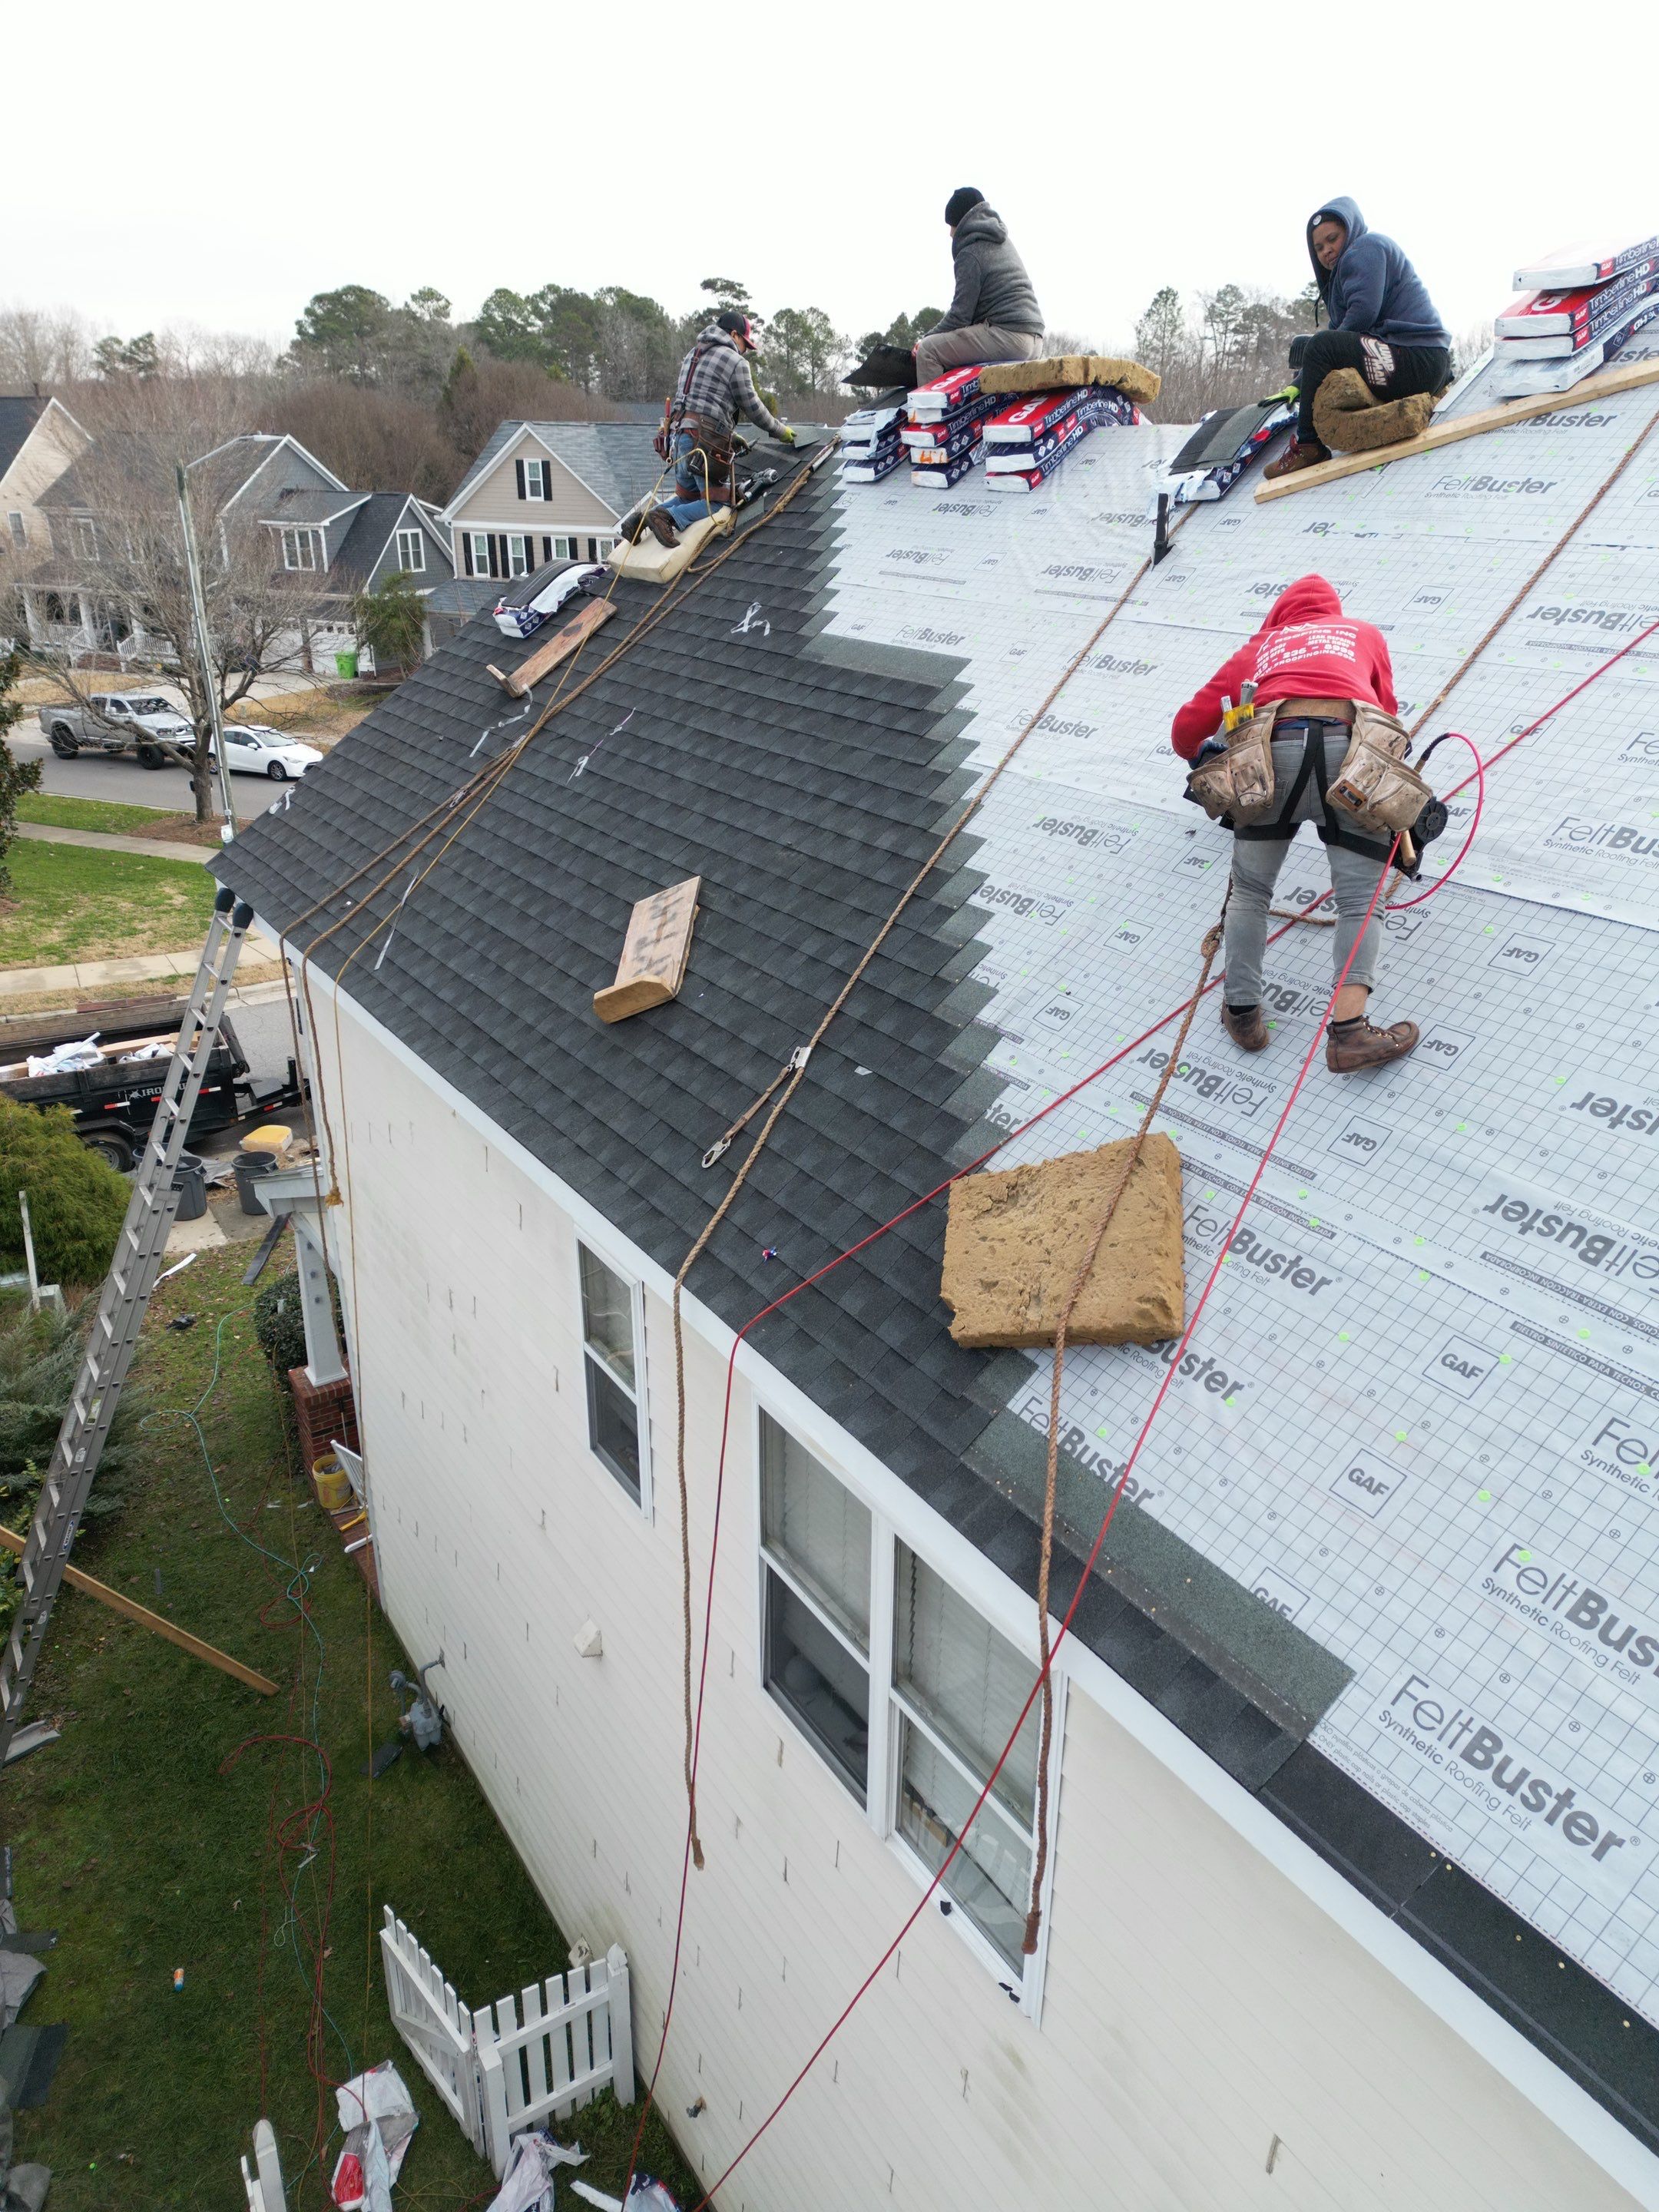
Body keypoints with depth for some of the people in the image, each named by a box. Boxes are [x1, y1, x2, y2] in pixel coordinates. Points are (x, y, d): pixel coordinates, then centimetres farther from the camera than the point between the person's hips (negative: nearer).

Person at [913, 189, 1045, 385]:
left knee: (928, 351, -10)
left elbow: (961, 314, -10)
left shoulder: (970, 254, -6)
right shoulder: (1002, 244, 23)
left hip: (1006, 335, -10)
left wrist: (925, 340, 1)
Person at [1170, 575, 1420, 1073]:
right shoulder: (1364, 634, 34)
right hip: (1350, 753, 0)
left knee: (1249, 891, 17)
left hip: (1272, 753, 1)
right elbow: (1388, 712, 35)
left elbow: (1189, 726, 29)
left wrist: (1196, 753, 52)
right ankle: (1349, 1031, -10)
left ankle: (1242, 1013, 15)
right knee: (1360, 900, 2)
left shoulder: (1258, 647, 32)